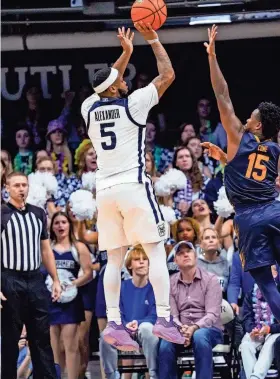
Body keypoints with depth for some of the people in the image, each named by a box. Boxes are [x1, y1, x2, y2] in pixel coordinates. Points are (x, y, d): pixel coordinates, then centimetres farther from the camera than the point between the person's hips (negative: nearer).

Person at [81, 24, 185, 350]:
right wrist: (153, 39, 8)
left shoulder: (89, 109, 8)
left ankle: (113, 323, -4)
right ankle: (164, 319, -11)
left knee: (114, 260, 5)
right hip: (134, 186, -5)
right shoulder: (132, 104, -6)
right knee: (156, 251, -2)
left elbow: (107, 86, 30)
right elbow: (168, 75, 1)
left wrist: (126, 52, 33)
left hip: (105, 190, 5)